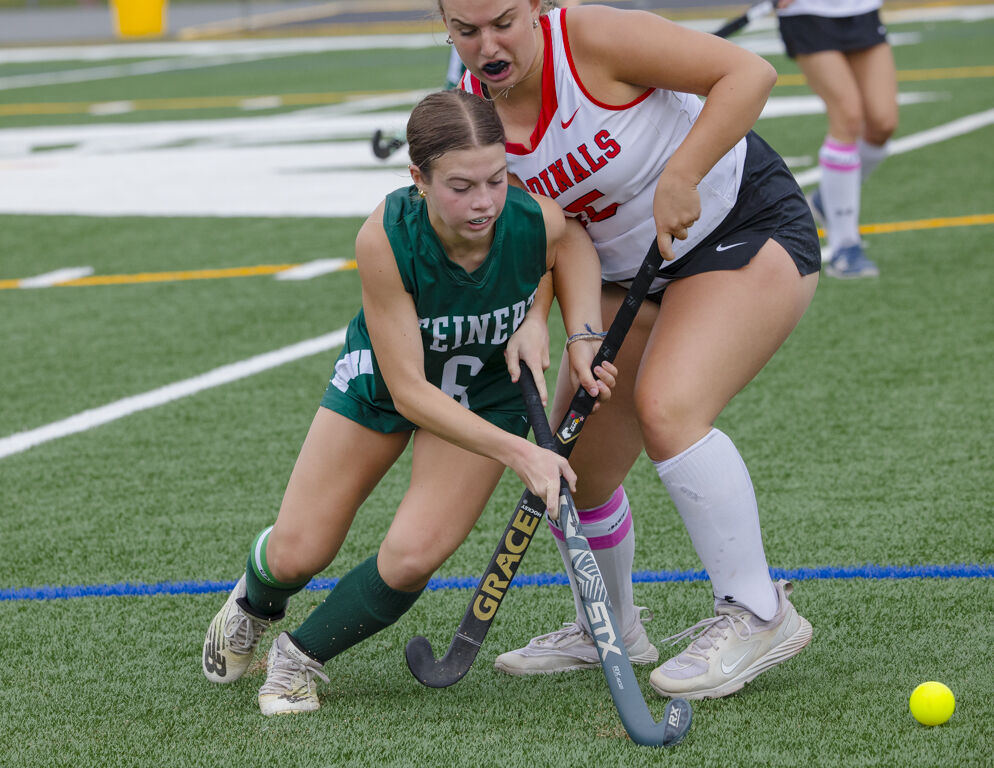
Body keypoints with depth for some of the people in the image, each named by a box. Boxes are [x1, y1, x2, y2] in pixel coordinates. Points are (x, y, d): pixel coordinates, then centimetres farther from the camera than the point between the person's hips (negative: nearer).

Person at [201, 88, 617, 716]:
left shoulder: (540, 221, -33)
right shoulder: (385, 239, -38)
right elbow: (409, 392, -32)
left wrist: (538, 318, -20)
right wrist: (516, 451, -40)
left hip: (488, 391, 1)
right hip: (387, 376, -1)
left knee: (412, 556, -19)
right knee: (296, 555, 3)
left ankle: (301, 658, 10)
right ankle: (256, 601, 43)